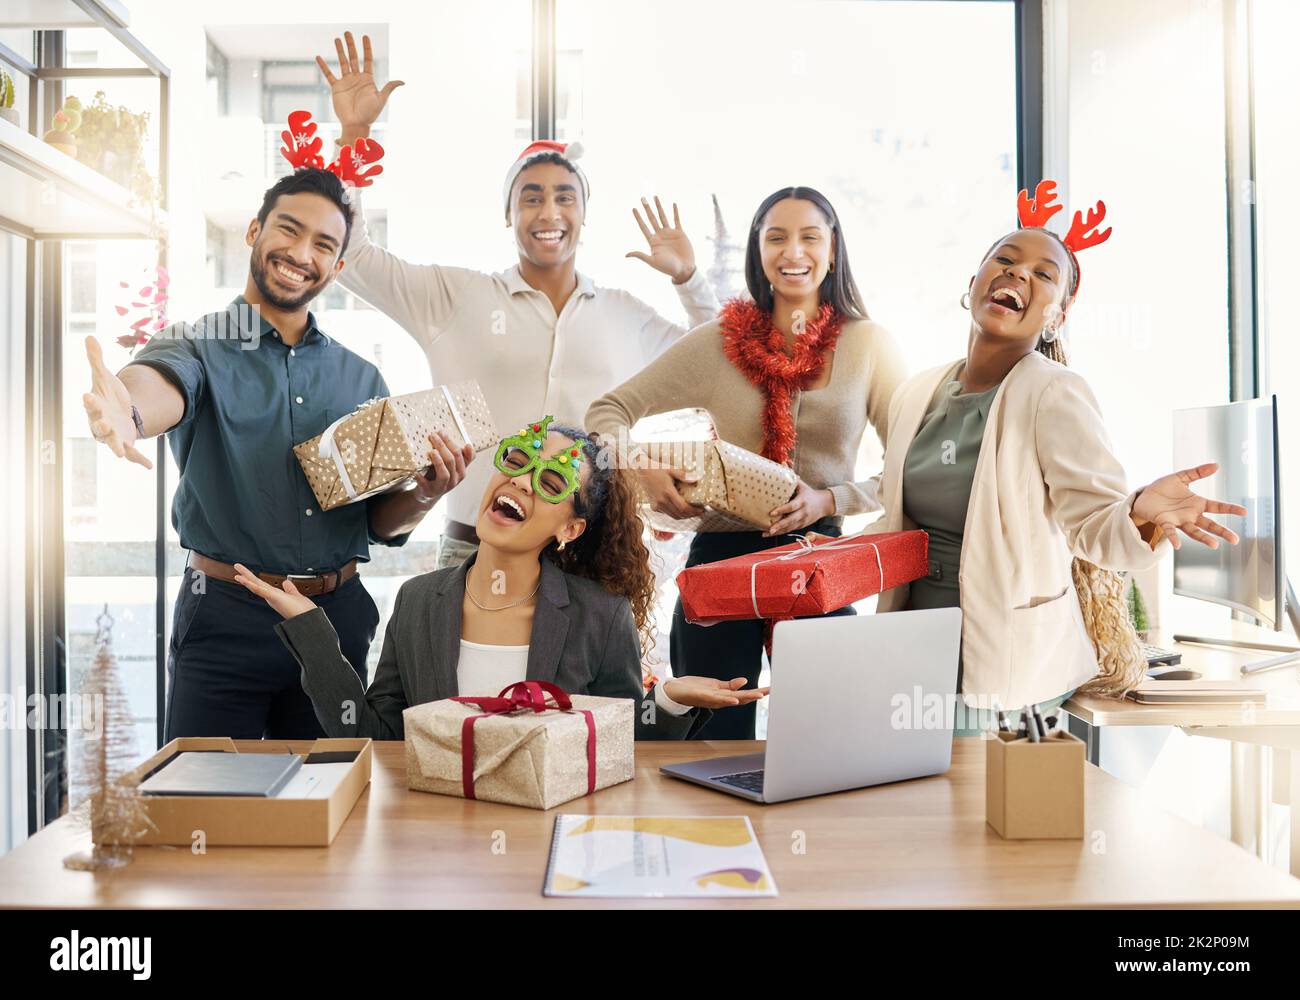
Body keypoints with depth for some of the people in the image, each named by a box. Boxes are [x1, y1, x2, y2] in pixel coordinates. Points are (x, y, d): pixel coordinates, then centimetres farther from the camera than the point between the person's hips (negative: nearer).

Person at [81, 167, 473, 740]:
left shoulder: (361, 380, 10)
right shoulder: (199, 347, -1)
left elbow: (382, 524, 11)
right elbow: (163, 382, -27)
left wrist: (423, 497, -11)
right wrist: (128, 412, -50)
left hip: (338, 617, 4)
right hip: (225, 621, -3)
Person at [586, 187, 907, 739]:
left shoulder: (869, 345, 2)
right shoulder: (717, 342, 2)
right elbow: (607, 412, 4)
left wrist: (830, 499, -16)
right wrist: (640, 468, -16)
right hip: (723, 556, 0)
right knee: (717, 742, 9)